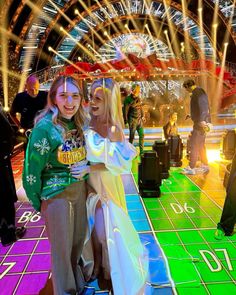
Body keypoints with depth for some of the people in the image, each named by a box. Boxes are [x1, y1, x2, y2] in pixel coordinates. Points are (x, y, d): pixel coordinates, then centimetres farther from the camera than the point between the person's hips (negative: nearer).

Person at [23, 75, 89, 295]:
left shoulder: (78, 123, -1)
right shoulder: (45, 127, -20)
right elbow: (31, 170, -14)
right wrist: (38, 204, -5)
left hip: (80, 189, 6)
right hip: (56, 194, -6)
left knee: (78, 240, 22)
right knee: (61, 247, 11)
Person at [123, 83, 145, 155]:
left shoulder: (138, 98, 3)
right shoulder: (128, 100, -16)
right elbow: (125, 111, -11)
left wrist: (142, 116, 17)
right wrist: (125, 121, -7)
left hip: (139, 119, 6)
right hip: (132, 120, -6)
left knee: (142, 135, 6)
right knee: (132, 136, 3)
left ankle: (141, 151, 16)